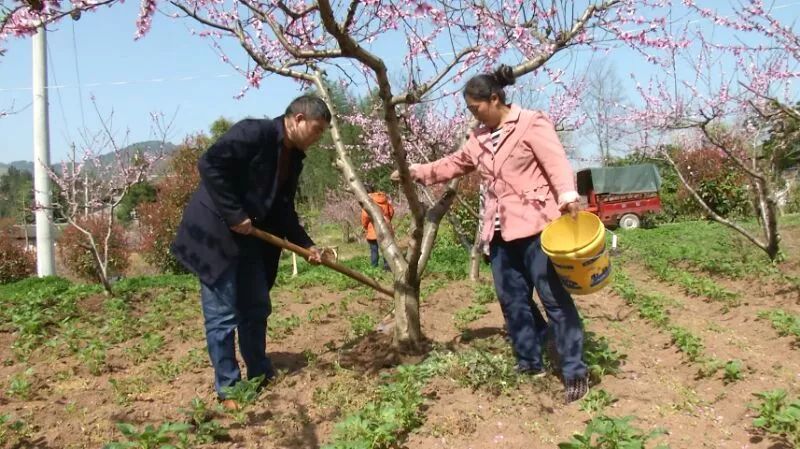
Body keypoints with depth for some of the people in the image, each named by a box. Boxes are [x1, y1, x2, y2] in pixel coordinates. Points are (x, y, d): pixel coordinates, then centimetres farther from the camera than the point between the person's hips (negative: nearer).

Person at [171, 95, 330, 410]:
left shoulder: (293, 158, 10)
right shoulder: (254, 132, -17)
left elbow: (283, 209, 14)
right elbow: (210, 165, -25)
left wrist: (306, 245, 4)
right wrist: (233, 215, -23)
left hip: (248, 239, 9)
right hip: (215, 233, -9)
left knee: (257, 308, 13)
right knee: (222, 314, -3)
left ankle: (261, 377, 27)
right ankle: (228, 390, 8)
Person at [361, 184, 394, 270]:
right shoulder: (384, 198, 6)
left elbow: (365, 215, -15)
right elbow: (391, 211, 9)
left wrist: (365, 227, 1)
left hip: (374, 230, -5)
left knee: (374, 250, 6)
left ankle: (374, 267, 8)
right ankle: (387, 266, 12)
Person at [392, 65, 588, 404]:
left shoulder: (531, 123, -5)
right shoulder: (479, 139, 17)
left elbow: (556, 163, -16)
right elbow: (453, 165, 29)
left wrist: (568, 198, -31)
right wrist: (417, 172, 27)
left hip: (535, 226, -8)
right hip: (501, 231, 8)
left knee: (554, 297, -6)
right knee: (513, 300, 10)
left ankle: (575, 373, 1)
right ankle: (530, 363, 23)